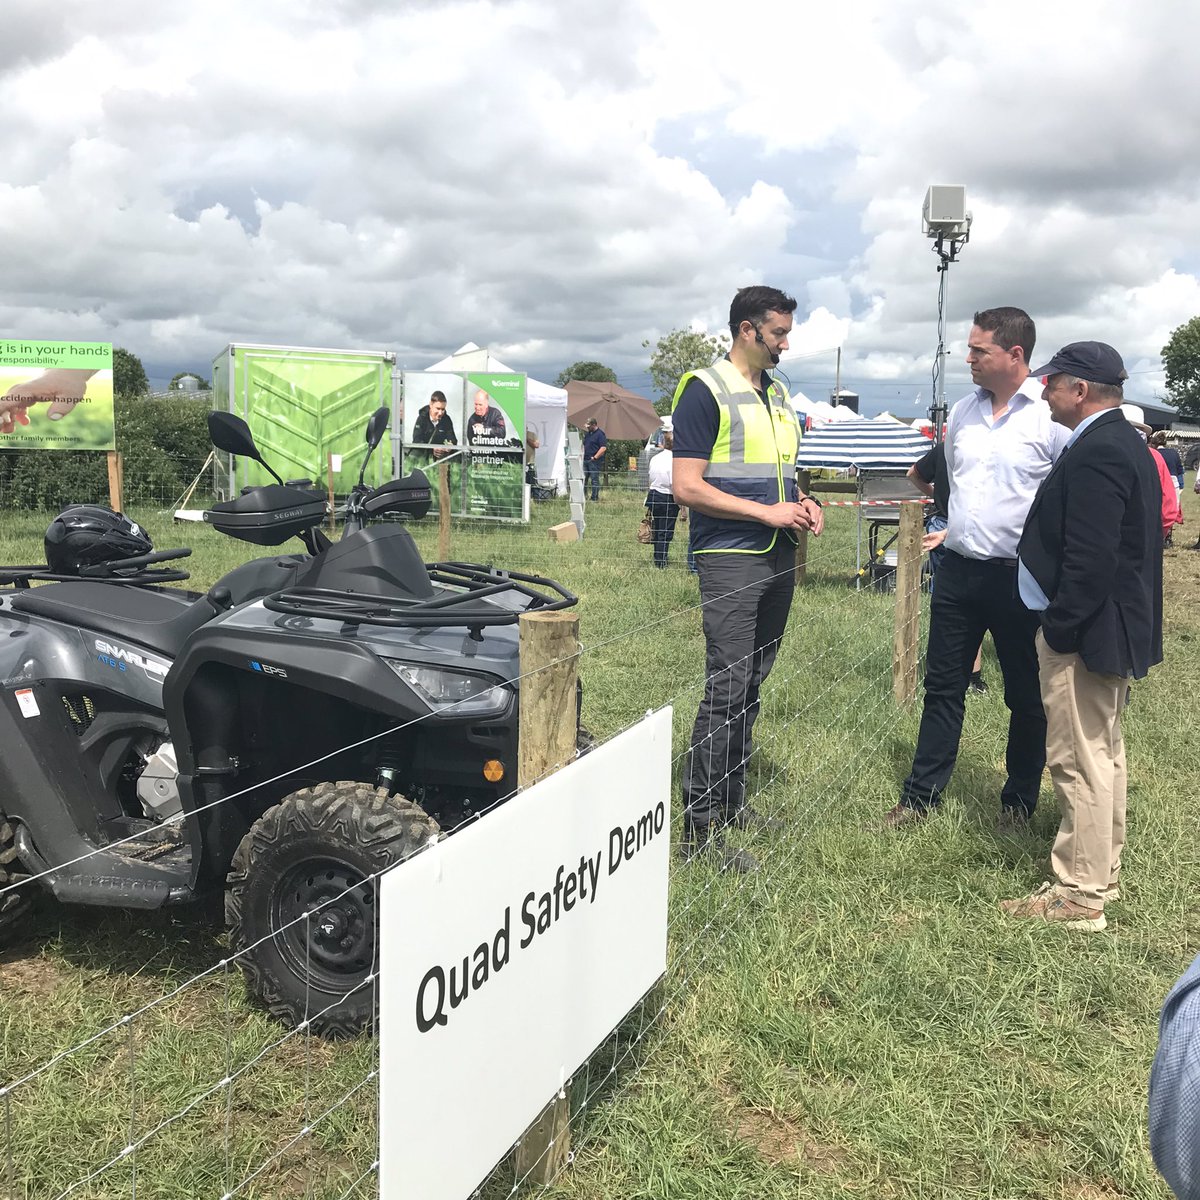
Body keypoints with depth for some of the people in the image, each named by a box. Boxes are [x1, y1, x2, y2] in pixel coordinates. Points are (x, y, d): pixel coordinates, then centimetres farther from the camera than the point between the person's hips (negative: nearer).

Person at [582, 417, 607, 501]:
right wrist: (582, 454, 12)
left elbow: (603, 448, -17)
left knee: (594, 480, -4)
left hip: (594, 461, -8)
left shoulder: (600, 434, -8)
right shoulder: (588, 433, 17)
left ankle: (594, 498, 2)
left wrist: (595, 457, -18)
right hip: (585, 460, 8)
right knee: (583, 479, 7)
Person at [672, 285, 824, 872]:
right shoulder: (705, 391, -7)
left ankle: (731, 800, 23)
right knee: (727, 686, -10)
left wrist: (802, 502, 6)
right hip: (729, 557, -8)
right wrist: (768, 512, -17)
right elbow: (687, 487, -14)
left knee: (752, 684, 12)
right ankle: (700, 826, -4)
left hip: (778, 558, 8)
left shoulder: (777, 393, 17)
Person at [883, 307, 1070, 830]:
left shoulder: (1051, 416, -12)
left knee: (1026, 696, 10)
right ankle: (921, 795, 22)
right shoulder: (962, 412, 7)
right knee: (942, 686, 11)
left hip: (1019, 576, -5)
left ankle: (1020, 801, 27)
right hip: (958, 570, 6)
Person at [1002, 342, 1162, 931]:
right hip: (1116, 627, 11)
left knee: (1079, 760, -4)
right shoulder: (1124, 442, 13)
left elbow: (1089, 560, -26)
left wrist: (1059, 630, -19)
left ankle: (1078, 895, 4)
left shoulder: (1095, 453, -21)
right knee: (1103, 752, 19)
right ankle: (1102, 871, 32)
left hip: (1084, 635, -11)